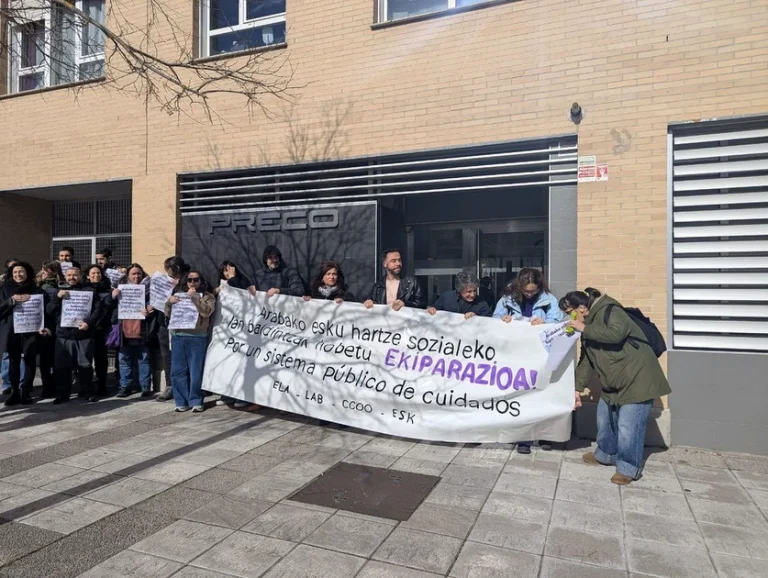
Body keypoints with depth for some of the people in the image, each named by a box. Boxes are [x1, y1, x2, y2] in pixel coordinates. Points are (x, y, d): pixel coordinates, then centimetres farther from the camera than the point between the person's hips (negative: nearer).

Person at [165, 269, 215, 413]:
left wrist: (195, 297, -19)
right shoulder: (178, 294, 16)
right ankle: (181, 401, 13)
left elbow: (206, 312, -12)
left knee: (196, 371, -1)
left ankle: (195, 401, 8)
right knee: (177, 371, 5)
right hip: (178, 336, 4)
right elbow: (168, 314, 13)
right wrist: (169, 303, -7)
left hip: (197, 337, -4)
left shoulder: (207, 296, 6)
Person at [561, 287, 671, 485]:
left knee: (628, 426, -8)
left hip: (637, 379, -10)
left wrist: (584, 329, -26)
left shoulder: (610, 311, -16)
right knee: (605, 419, 18)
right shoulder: (587, 325, 11)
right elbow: (585, 360, 15)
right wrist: (578, 388, 10)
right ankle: (606, 454, 37)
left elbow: (616, 334, -37)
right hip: (613, 383, 10)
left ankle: (629, 468, 7)